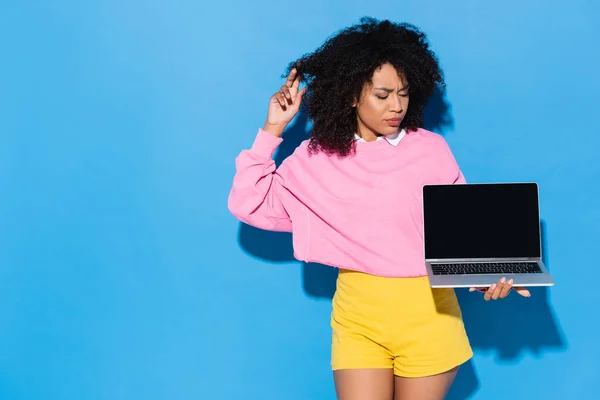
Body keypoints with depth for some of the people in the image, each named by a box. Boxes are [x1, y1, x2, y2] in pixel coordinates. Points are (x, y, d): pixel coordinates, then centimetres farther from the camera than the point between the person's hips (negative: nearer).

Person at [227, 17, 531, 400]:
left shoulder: (431, 149, -2)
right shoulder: (317, 157, 1)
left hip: (427, 311, 0)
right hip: (358, 312, 1)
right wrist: (273, 130, -3)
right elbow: (249, 205, -1)